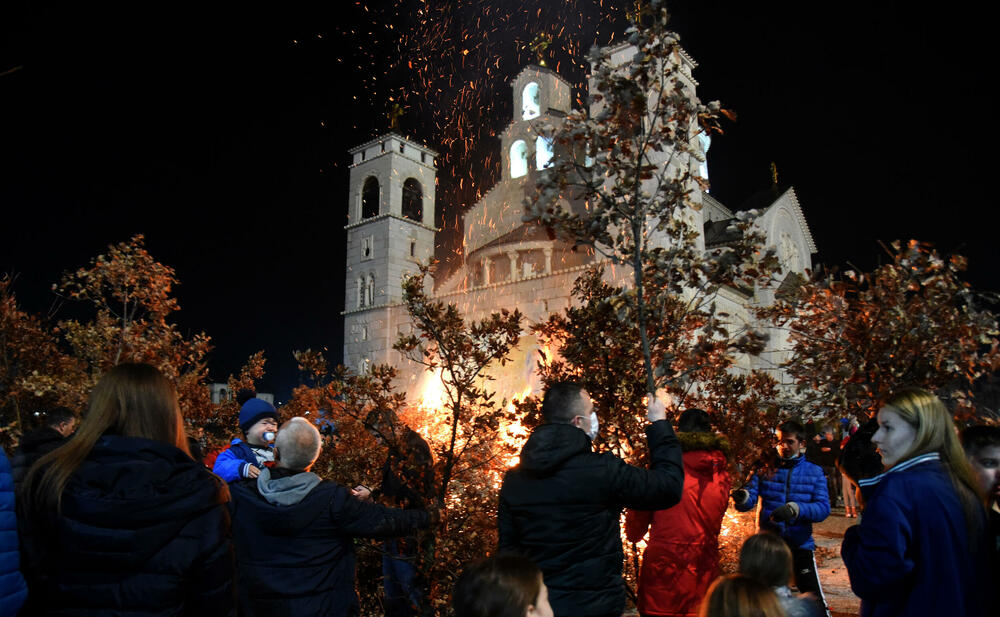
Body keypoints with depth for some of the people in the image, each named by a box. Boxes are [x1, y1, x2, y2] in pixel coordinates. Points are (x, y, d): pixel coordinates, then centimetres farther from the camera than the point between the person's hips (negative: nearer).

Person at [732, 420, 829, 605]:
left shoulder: (815, 472, 2)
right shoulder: (765, 468, 1)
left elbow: (823, 508, -11)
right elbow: (749, 501, -7)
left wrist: (795, 509, -29)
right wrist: (742, 498, -31)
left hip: (800, 545, -1)